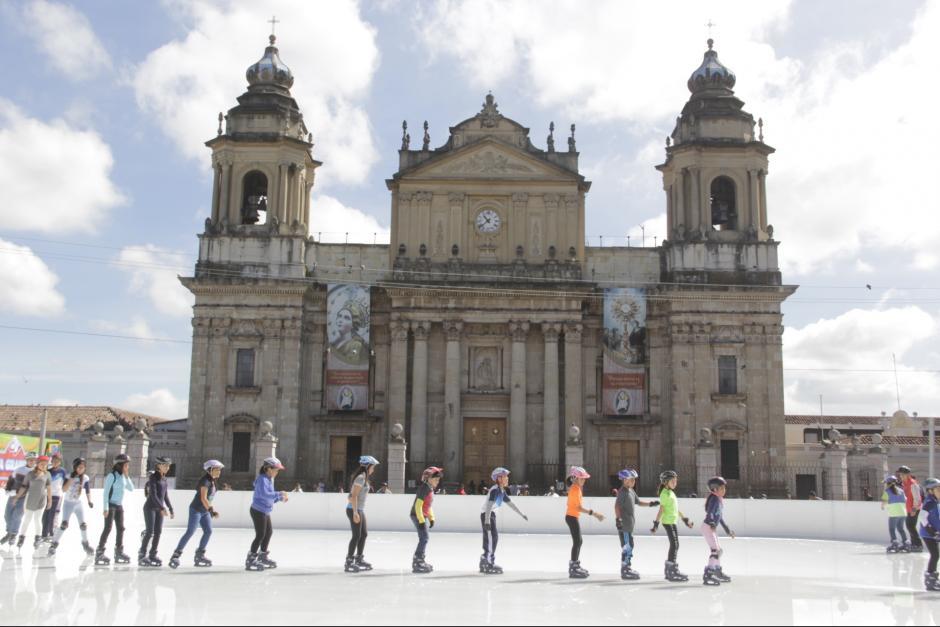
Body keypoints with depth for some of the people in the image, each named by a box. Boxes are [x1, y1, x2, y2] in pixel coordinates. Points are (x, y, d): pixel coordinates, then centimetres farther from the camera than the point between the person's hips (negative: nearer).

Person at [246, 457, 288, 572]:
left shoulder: (269, 480, 12)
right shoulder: (262, 479, -18)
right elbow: (264, 494, -32)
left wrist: (279, 499, 5)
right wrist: (279, 494, -30)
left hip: (264, 511, 10)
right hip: (258, 511, -10)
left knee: (269, 532, 20)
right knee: (260, 535, -6)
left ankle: (262, 557, 35)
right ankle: (250, 560, 2)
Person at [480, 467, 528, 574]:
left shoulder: (502, 491, 12)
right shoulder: (494, 490, -18)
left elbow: (510, 504, 22)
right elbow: (489, 505, -26)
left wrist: (522, 515, 25)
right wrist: (487, 521, -33)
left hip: (491, 514, 10)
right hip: (486, 515, -10)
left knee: (489, 539, 13)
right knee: (492, 537, -13)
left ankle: (484, 563, 23)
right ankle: (488, 565, -12)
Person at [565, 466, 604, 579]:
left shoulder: (574, 488, 13)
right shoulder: (576, 490, -18)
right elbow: (579, 507, -23)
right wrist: (593, 513, -23)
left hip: (572, 516, 10)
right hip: (572, 517, -10)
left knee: (578, 541, 16)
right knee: (577, 542, -7)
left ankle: (575, 565, 25)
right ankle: (574, 569, -5)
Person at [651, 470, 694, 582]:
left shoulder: (671, 493, 19)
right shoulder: (665, 493, -9)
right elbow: (661, 509, -15)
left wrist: (685, 519, 29)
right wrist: (656, 523, -19)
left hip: (674, 522, 9)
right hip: (668, 522, -9)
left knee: (674, 545, 11)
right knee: (674, 545, -12)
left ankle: (669, 570, 18)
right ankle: (672, 572, -12)